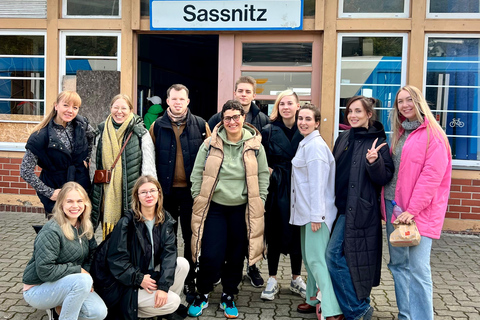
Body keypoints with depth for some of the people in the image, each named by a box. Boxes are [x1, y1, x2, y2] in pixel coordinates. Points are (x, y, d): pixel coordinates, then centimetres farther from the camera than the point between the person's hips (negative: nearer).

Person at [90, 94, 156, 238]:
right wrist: (93, 193, 17)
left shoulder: (141, 134, -1)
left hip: (131, 195, -3)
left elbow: (149, 168, 0)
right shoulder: (101, 133, 11)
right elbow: (94, 165, 18)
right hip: (107, 196, 3)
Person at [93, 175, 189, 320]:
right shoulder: (127, 222, -16)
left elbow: (169, 251, -12)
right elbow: (116, 259, -17)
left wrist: (163, 286, -23)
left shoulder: (165, 220, -1)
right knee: (173, 302, -19)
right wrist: (139, 279, -21)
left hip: (151, 274, 6)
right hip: (126, 285, -6)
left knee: (182, 264, -15)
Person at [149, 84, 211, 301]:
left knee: (191, 237, 7)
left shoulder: (201, 125, 0)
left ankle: (190, 282, 19)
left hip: (191, 190, -1)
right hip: (165, 190, 1)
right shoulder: (157, 126, 3)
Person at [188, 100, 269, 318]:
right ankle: (202, 295, 21)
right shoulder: (210, 144, -4)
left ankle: (228, 297, 31)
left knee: (236, 257, 11)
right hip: (214, 207, -1)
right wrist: (198, 199, 0)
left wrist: (259, 202, 1)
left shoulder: (255, 145, -2)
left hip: (242, 209, 1)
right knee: (211, 256, -4)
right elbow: (197, 173, 2)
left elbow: (263, 175, 4)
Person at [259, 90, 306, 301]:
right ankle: (272, 280, 21)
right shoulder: (269, 131, 0)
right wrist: (270, 172, -12)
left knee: (297, 234, 10)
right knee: (275, 234, 7)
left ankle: (296, 279, 26)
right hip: (276, 189, -1)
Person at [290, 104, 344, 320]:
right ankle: (314, 299, 30)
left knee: (316, 259, -10)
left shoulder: (315, 145, -15)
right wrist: (309, 213, 18)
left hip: (316, 212, -10)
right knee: (309, 256, 17)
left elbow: (318, 183, -20)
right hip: (306, 211, 10)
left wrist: (316, 215, -21)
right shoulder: (305, 144, 15)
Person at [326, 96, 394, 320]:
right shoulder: (343, 138, 11)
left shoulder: (377, 142, -7)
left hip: (360, 209, -7)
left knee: (334, 255, -11)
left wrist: (374, 161, -29)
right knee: (348, 256, 12)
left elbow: (384, 178, -12)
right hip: (343, 206, 7)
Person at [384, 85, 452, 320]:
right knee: (398, 265, 12)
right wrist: (389, 205, 9)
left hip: (418, 212, -7)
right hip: (394, 205, 7)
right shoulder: (400, 133, 16)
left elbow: (431, 175, -15)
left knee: (417, 269, -7)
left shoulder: (432, 134, -7)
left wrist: (413, 209, -19)